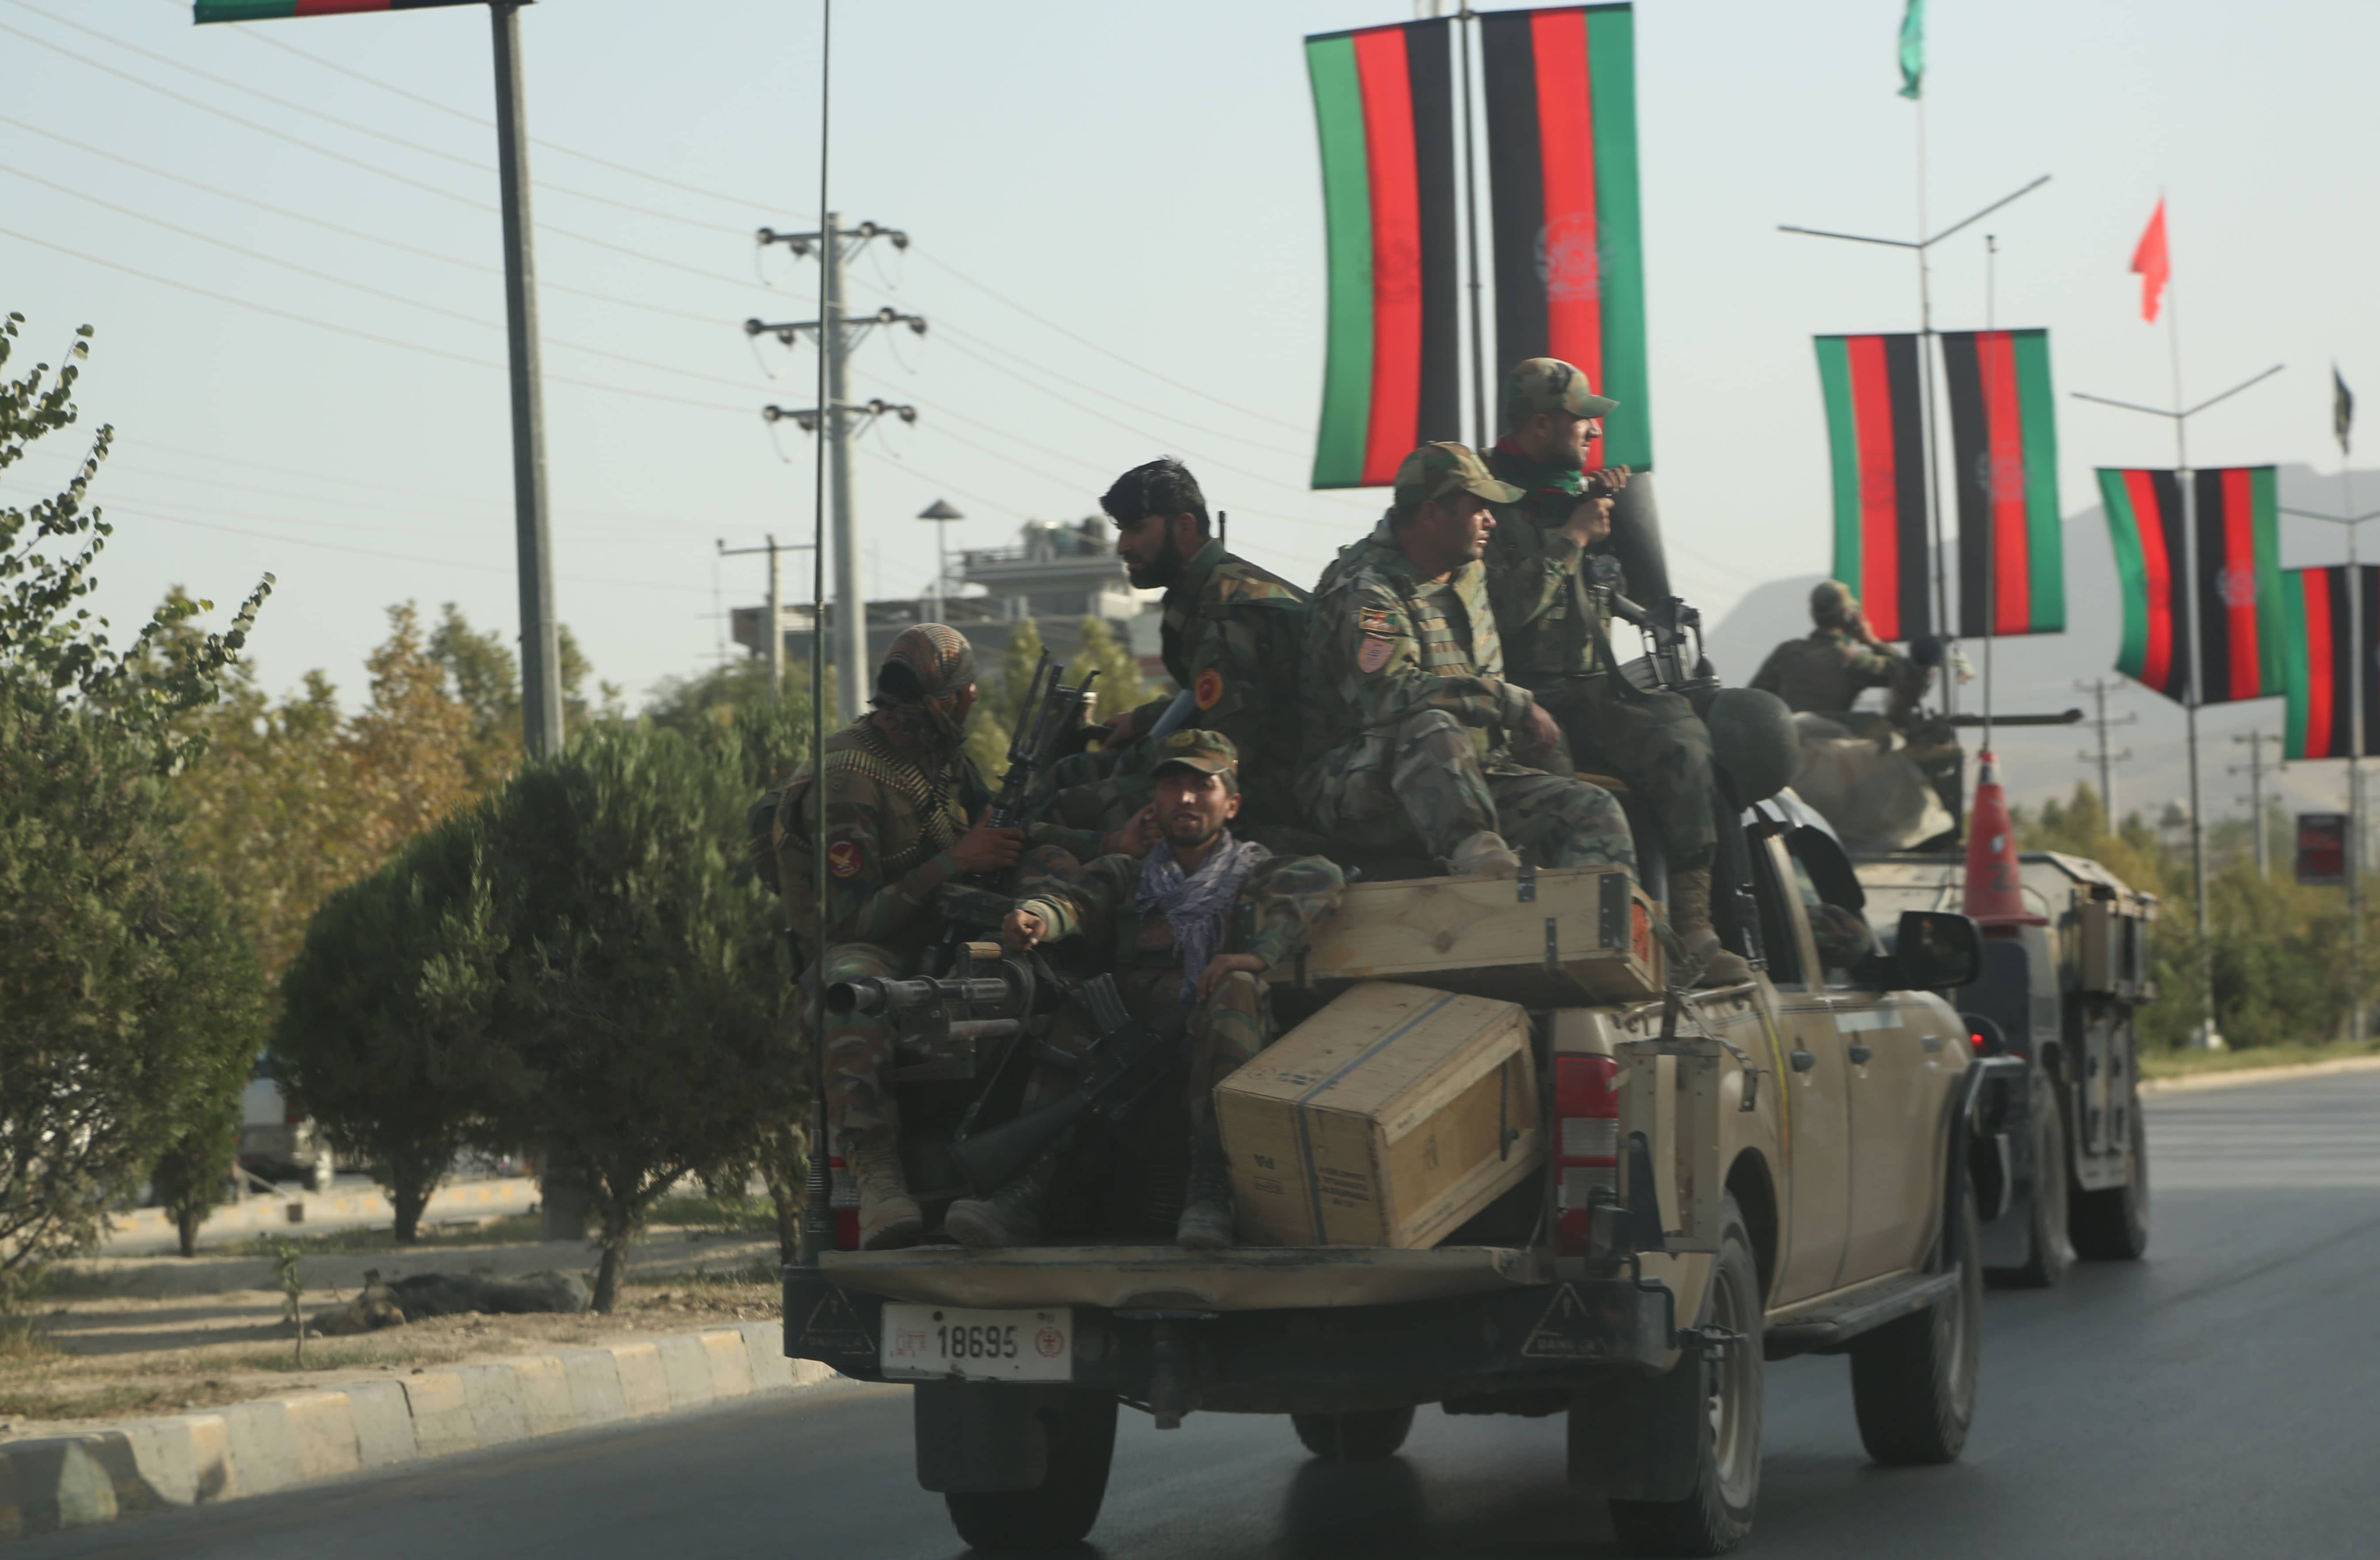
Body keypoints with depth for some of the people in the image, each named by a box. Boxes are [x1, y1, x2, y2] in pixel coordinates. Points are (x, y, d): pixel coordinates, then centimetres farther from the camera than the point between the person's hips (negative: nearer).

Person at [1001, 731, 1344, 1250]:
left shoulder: (1256, 873, 20)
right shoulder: (1128, 877, 26)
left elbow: (1320, 881, -4)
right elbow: (1073, 891, 2)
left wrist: (1259, 951, -22)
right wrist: (1036, 915, -23)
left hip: (1226, 1051, -2)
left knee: (1236, 987, -30)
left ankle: (1211, 1188, -40)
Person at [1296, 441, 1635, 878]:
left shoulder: (1469, 574, 14)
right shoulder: (1366, 592, -16)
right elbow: (1390, 694, -35)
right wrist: (1517, 705, -31)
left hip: (1469, 776, 8)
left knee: (1595, 811, -12)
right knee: (1432, 728, -40)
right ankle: (1473, 850, -59)